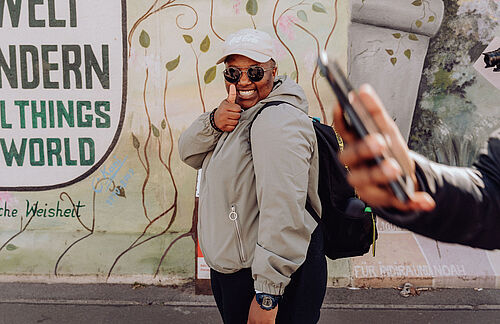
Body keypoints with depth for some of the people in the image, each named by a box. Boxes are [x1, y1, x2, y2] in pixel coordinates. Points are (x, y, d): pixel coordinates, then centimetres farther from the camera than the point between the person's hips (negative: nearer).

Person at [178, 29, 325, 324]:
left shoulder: (278, 119, -23)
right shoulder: (238, 112, 9)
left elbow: (284, 212, -31)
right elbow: (190, 154, 5)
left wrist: (267, 294, -30)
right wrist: (213, 123, -15)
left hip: (273, 275, -9)